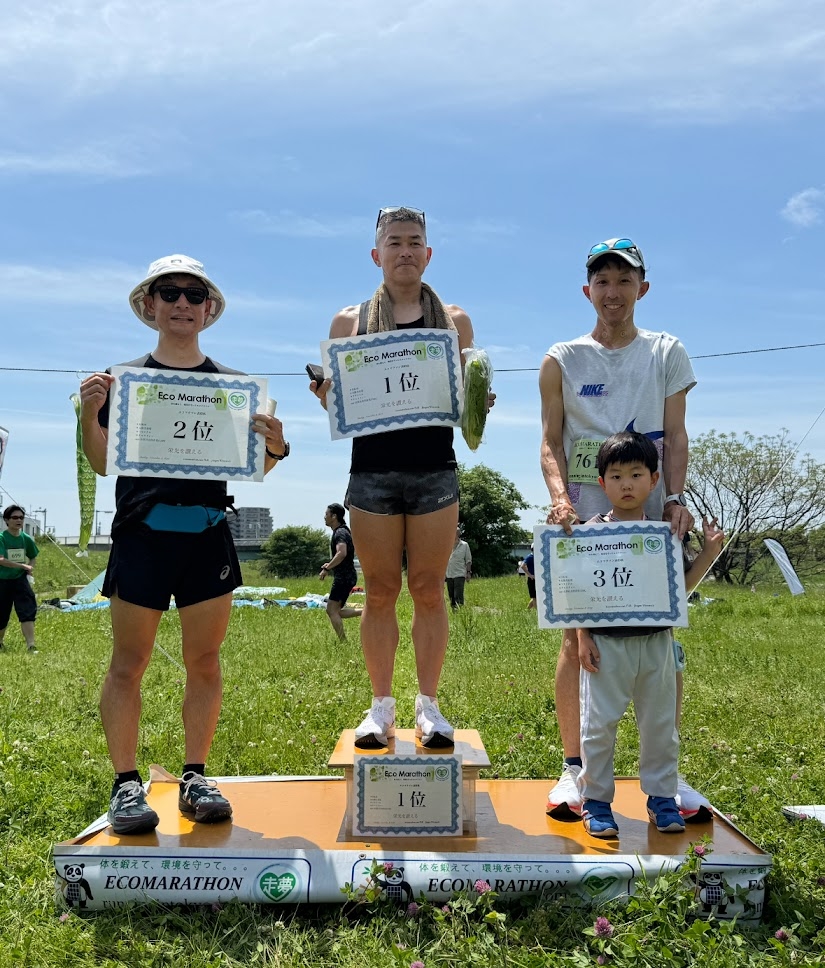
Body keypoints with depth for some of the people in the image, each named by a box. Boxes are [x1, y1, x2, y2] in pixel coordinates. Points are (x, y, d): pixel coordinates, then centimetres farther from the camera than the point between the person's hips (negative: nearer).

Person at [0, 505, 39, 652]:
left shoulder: (26, 539, 3)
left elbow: (32, 557, 20)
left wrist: (29, 570, 1)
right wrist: (23, 566, -25)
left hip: (20, 580, 3)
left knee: (28, 610, -12)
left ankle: (31, 646, -16)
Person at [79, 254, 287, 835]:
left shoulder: (231, 384, 10)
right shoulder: (123, 378, 8)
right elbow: (104, 464, 8)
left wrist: (275, 448, -10)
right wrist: (89, 415, -10)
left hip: (208, 534, 2)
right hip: (142, 532, -1)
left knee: (204, 661, 5)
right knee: (129, 663, 0)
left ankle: (196, 777, 15)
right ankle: (127, 784, 9)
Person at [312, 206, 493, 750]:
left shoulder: (454, 321, 10)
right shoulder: (350, 322, 9)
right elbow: (336, 403, 8)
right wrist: (324, 391, -14)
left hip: (435, 471, 0)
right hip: (373, 472, 0)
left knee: (429, 591, 4)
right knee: (380, 592, 5)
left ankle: (429, 705, 14)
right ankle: (381, 706, 15)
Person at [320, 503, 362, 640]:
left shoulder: (340, 533, -14)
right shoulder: (341, 532, 19)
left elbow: (342, 553, -31)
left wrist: (327, 569, -26)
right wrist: (330, 564, 21)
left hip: (344, 576, -10)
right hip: (345, 576, 10)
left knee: (332, 610, -11)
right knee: (336, 611, 11)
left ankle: (343, 642, -12)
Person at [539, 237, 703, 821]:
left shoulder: (667, 352, 10)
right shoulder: (562, 361, 7)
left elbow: (675, 436, 5)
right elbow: (551, 442, 3)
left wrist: (676, 498, -10)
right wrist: (560, 498, -14)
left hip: (651, 514, 1)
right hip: (584, 517, -1)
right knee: (578, 640, -1)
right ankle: (573, 768, 10)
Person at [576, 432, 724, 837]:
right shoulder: (593, 530, -5)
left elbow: (682, 584, 9)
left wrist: (710, 551, -2)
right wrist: (583, 637, -9)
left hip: (656, 642, 3)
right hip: (606, 643, -3)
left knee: (660, 724, 12)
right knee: (599, 724, 4)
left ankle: (662, 797, 27)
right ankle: (596, 800, 17)